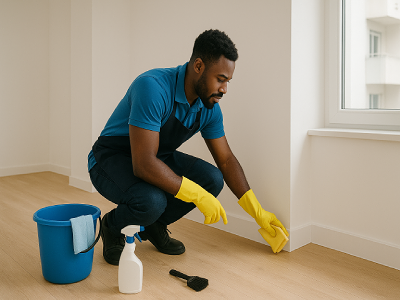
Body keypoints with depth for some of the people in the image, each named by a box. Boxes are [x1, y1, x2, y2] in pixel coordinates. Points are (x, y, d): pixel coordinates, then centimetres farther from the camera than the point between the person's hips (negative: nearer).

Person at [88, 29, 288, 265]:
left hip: (158, 156, 7)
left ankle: (154, 225, 9)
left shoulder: (209, 108, -9)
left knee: (212, 179, -14)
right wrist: (198, 196, -33)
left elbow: (226, 160, 0)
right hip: (112, 158, -6)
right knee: (151, 201, -36)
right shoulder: (152, 88, -32)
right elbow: (144, 164, -37)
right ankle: (113, 227, 1)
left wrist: (258, 213, 0)